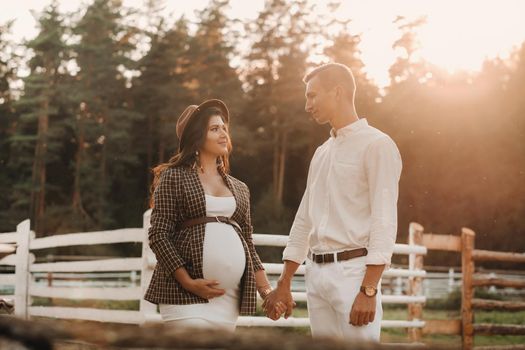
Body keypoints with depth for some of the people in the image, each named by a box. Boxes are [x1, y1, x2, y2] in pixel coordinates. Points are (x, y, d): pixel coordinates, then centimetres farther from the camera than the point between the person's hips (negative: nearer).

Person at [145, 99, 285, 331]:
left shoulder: (239, 188, 19)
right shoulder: (175, 177, 3)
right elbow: (158, 234, -5)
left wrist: (265, 289, 6)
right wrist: (188, 283, -14)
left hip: (230, 298, 5)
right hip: (186, 294, -5)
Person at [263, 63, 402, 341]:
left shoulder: (376, 145, -5)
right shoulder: (322, 153, 18)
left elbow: (385, 222, -13)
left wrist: (368, 291, -19)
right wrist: (283, 285, 17)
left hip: (353, 271, -7)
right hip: (316, 273, 7)